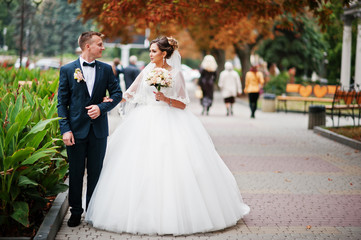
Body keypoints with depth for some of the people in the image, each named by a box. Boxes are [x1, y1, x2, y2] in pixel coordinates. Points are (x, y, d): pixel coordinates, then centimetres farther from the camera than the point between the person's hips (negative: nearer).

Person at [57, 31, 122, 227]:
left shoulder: (106, 69, 5)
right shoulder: (67, 70, -2)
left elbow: (117, 93, 6)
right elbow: (62, 102, -3)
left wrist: (101, 107, -12)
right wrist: (65, 129, -11)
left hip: (98, 129, 2)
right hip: (76, 129, -2)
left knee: (95, 172, 10)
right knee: (75, 172, 7)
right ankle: (75, 212, 18)